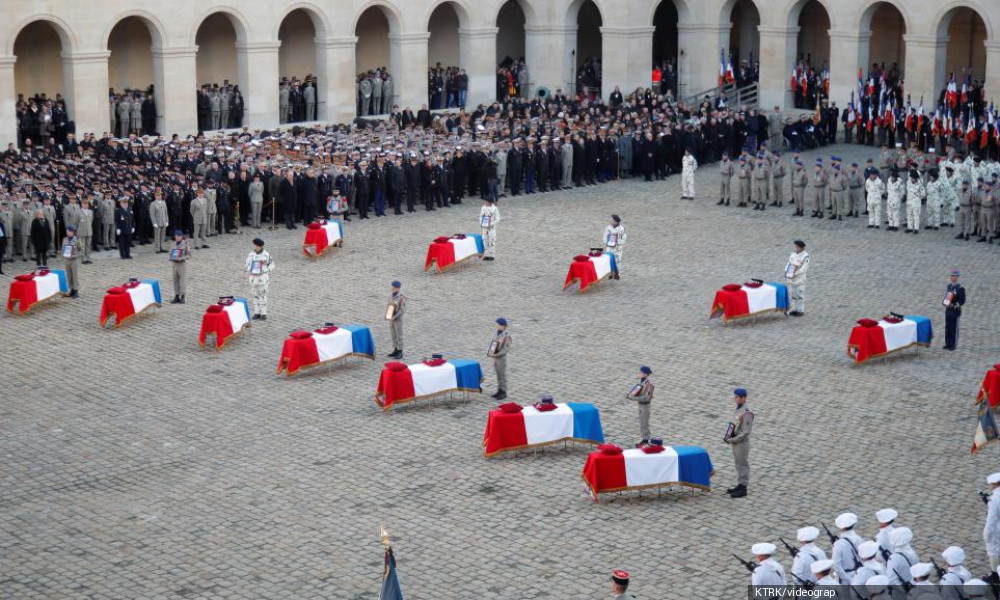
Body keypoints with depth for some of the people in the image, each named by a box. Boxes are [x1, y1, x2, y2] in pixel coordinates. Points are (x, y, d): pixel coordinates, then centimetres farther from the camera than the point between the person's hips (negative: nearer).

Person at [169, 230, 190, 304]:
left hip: (182, 264, -5)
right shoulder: (174, 244, 8)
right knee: (175, 280, 8)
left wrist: (181, 258, -22)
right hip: (174, 264, 5)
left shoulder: (185, 244, -7)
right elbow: (171, 253, 18)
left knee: (183, 280, -4)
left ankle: (182, 297, -3)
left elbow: (189, 255, -7)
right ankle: (176, 297, 16)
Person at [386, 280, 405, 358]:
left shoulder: (402, 297, -19)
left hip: (398, 319, -7)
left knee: (399, 336, -1)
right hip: (391, 318, 7)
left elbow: (402, 310, -20)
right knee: (393, 335, 13)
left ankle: (400, 353, 6)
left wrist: (394, 317, -25)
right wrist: (386, 315, 1)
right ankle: (395, 351, 22)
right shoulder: (391, 295, 4)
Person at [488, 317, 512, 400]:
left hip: (501, 358, -8)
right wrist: (489, 352, 1)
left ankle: (504, 392, 7)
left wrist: (496, 355, -25)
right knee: (498, 375, 14)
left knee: (502, 375, 0)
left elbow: (506, 349, -20)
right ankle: (499, 391, 21)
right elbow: (492, 344, 16)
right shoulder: (497, 334, 8)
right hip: (495, 358, 8)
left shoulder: (506, 336, -16)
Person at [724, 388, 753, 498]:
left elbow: (746, 432, -23)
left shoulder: (746, 413, -22)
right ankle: (739, 485, 26)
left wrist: (732, 440, -19)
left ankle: (743, 489, 8)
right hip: (735, 442, 9)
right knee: (738, 464, 16)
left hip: (742, 443, -9)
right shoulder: (738, 409, 6)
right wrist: (727, 437, 4)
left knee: (743, 465, 0)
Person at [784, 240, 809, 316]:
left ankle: (801, 311, 3)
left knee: (800, 294, -3)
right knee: (793, 294, 11)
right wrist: (786, 271, 1)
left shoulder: (805, 255, -10)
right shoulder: (793, 253, 10)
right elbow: (789, 262, 15)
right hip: (791, 278, 7)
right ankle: (795, 309, 19)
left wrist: (796, 274, -21)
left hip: (799, 278, -7)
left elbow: (805, 268, -15)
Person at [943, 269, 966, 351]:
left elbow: (962, 301, -12)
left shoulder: (960, 288, -12)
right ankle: (948, 344, 20)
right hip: (948, 310, 6)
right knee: (947, 328, 11)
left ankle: (953, 345, 9)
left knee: (954, 328, 1)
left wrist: (954, 305, -23)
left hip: (955, 311, -6)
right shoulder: (949, 285, 8)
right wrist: (944, 301, 0)